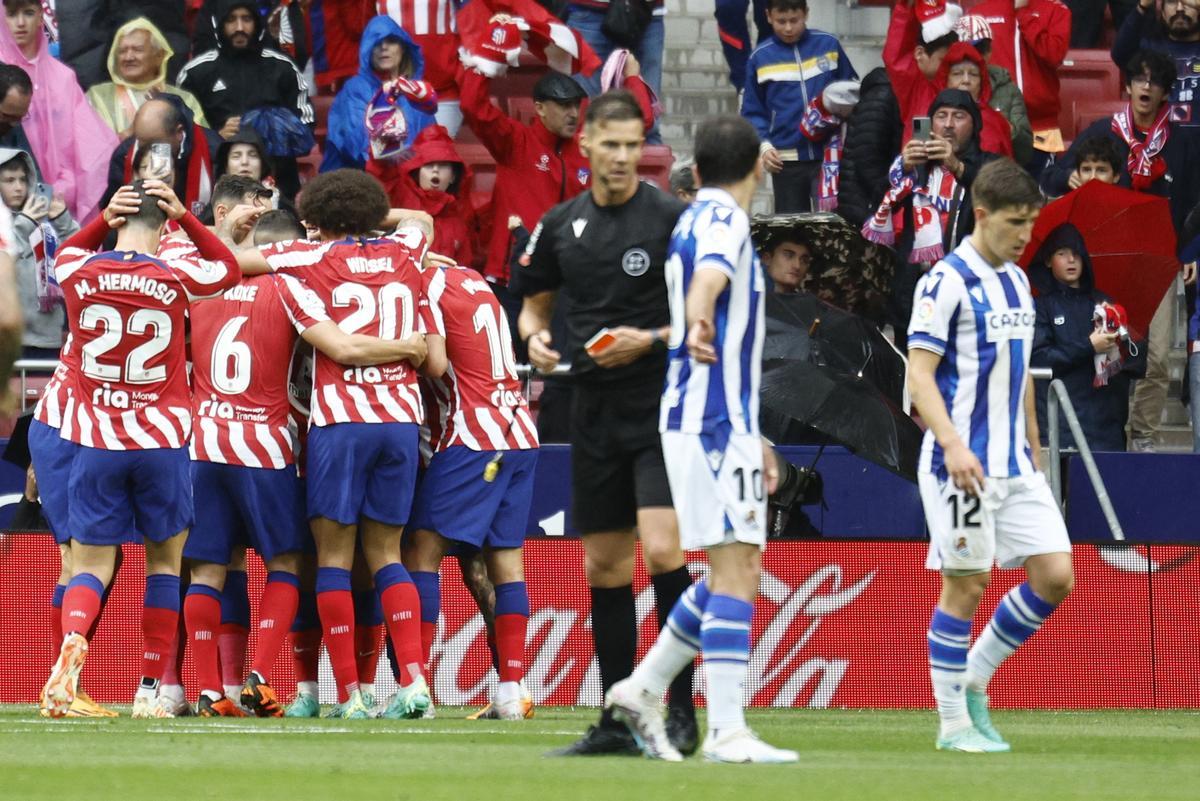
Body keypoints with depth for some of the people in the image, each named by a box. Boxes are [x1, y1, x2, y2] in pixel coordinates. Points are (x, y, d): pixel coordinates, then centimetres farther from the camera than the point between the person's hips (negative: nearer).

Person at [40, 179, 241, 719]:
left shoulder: (78, 274, -3)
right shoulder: (176, 278, -6)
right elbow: (228, 268, 17)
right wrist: (183, 216, 9)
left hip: (95, 440, 1)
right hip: (161, 441, -1)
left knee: (91, 567, 4)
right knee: (164, 562, 14)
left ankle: (72, 638, -28)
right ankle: (149, 688, 10)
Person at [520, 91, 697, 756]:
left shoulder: (671, 217, -6)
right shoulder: (561, 225, 9)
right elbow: (534, 303, 21)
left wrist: (650, 340, -17)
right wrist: (537, 338, 0)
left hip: (661, 407, -6)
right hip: (594, 412, 6)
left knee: (660, 549, -19)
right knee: (604, 565, 8)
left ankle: (681, 710, -12)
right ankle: (617, 722, 14)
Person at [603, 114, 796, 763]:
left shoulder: (703, 218, 20)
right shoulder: (722, 219, -9)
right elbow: (708, 278, -34)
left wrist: (754, 438, 33)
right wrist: (699, 323, -56)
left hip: (718, 421, 10)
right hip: (715, 423, -10)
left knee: (735, 570, 13)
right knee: (735, 570, -12)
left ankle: (643, 689, 17)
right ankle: (727, 733, -16)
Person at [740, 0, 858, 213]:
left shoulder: (828, 45, 3)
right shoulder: (760, 58, 2)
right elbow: (752, 112, 5)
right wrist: (764, 145, -9)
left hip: (828, 155, -1)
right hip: (786, 160, 1)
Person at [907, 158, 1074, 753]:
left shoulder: (1017, 283, 15)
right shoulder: (947, 281, -10)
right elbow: (919, 374, -15)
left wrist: (1034, 455, 21)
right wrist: (953, 445, -27)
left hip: (1015, 466, 7)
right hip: (962, 464, -7)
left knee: (1055, 575, 0)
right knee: (965, 587, -3)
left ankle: (974, 680, 14)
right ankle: (954, 724, 6)